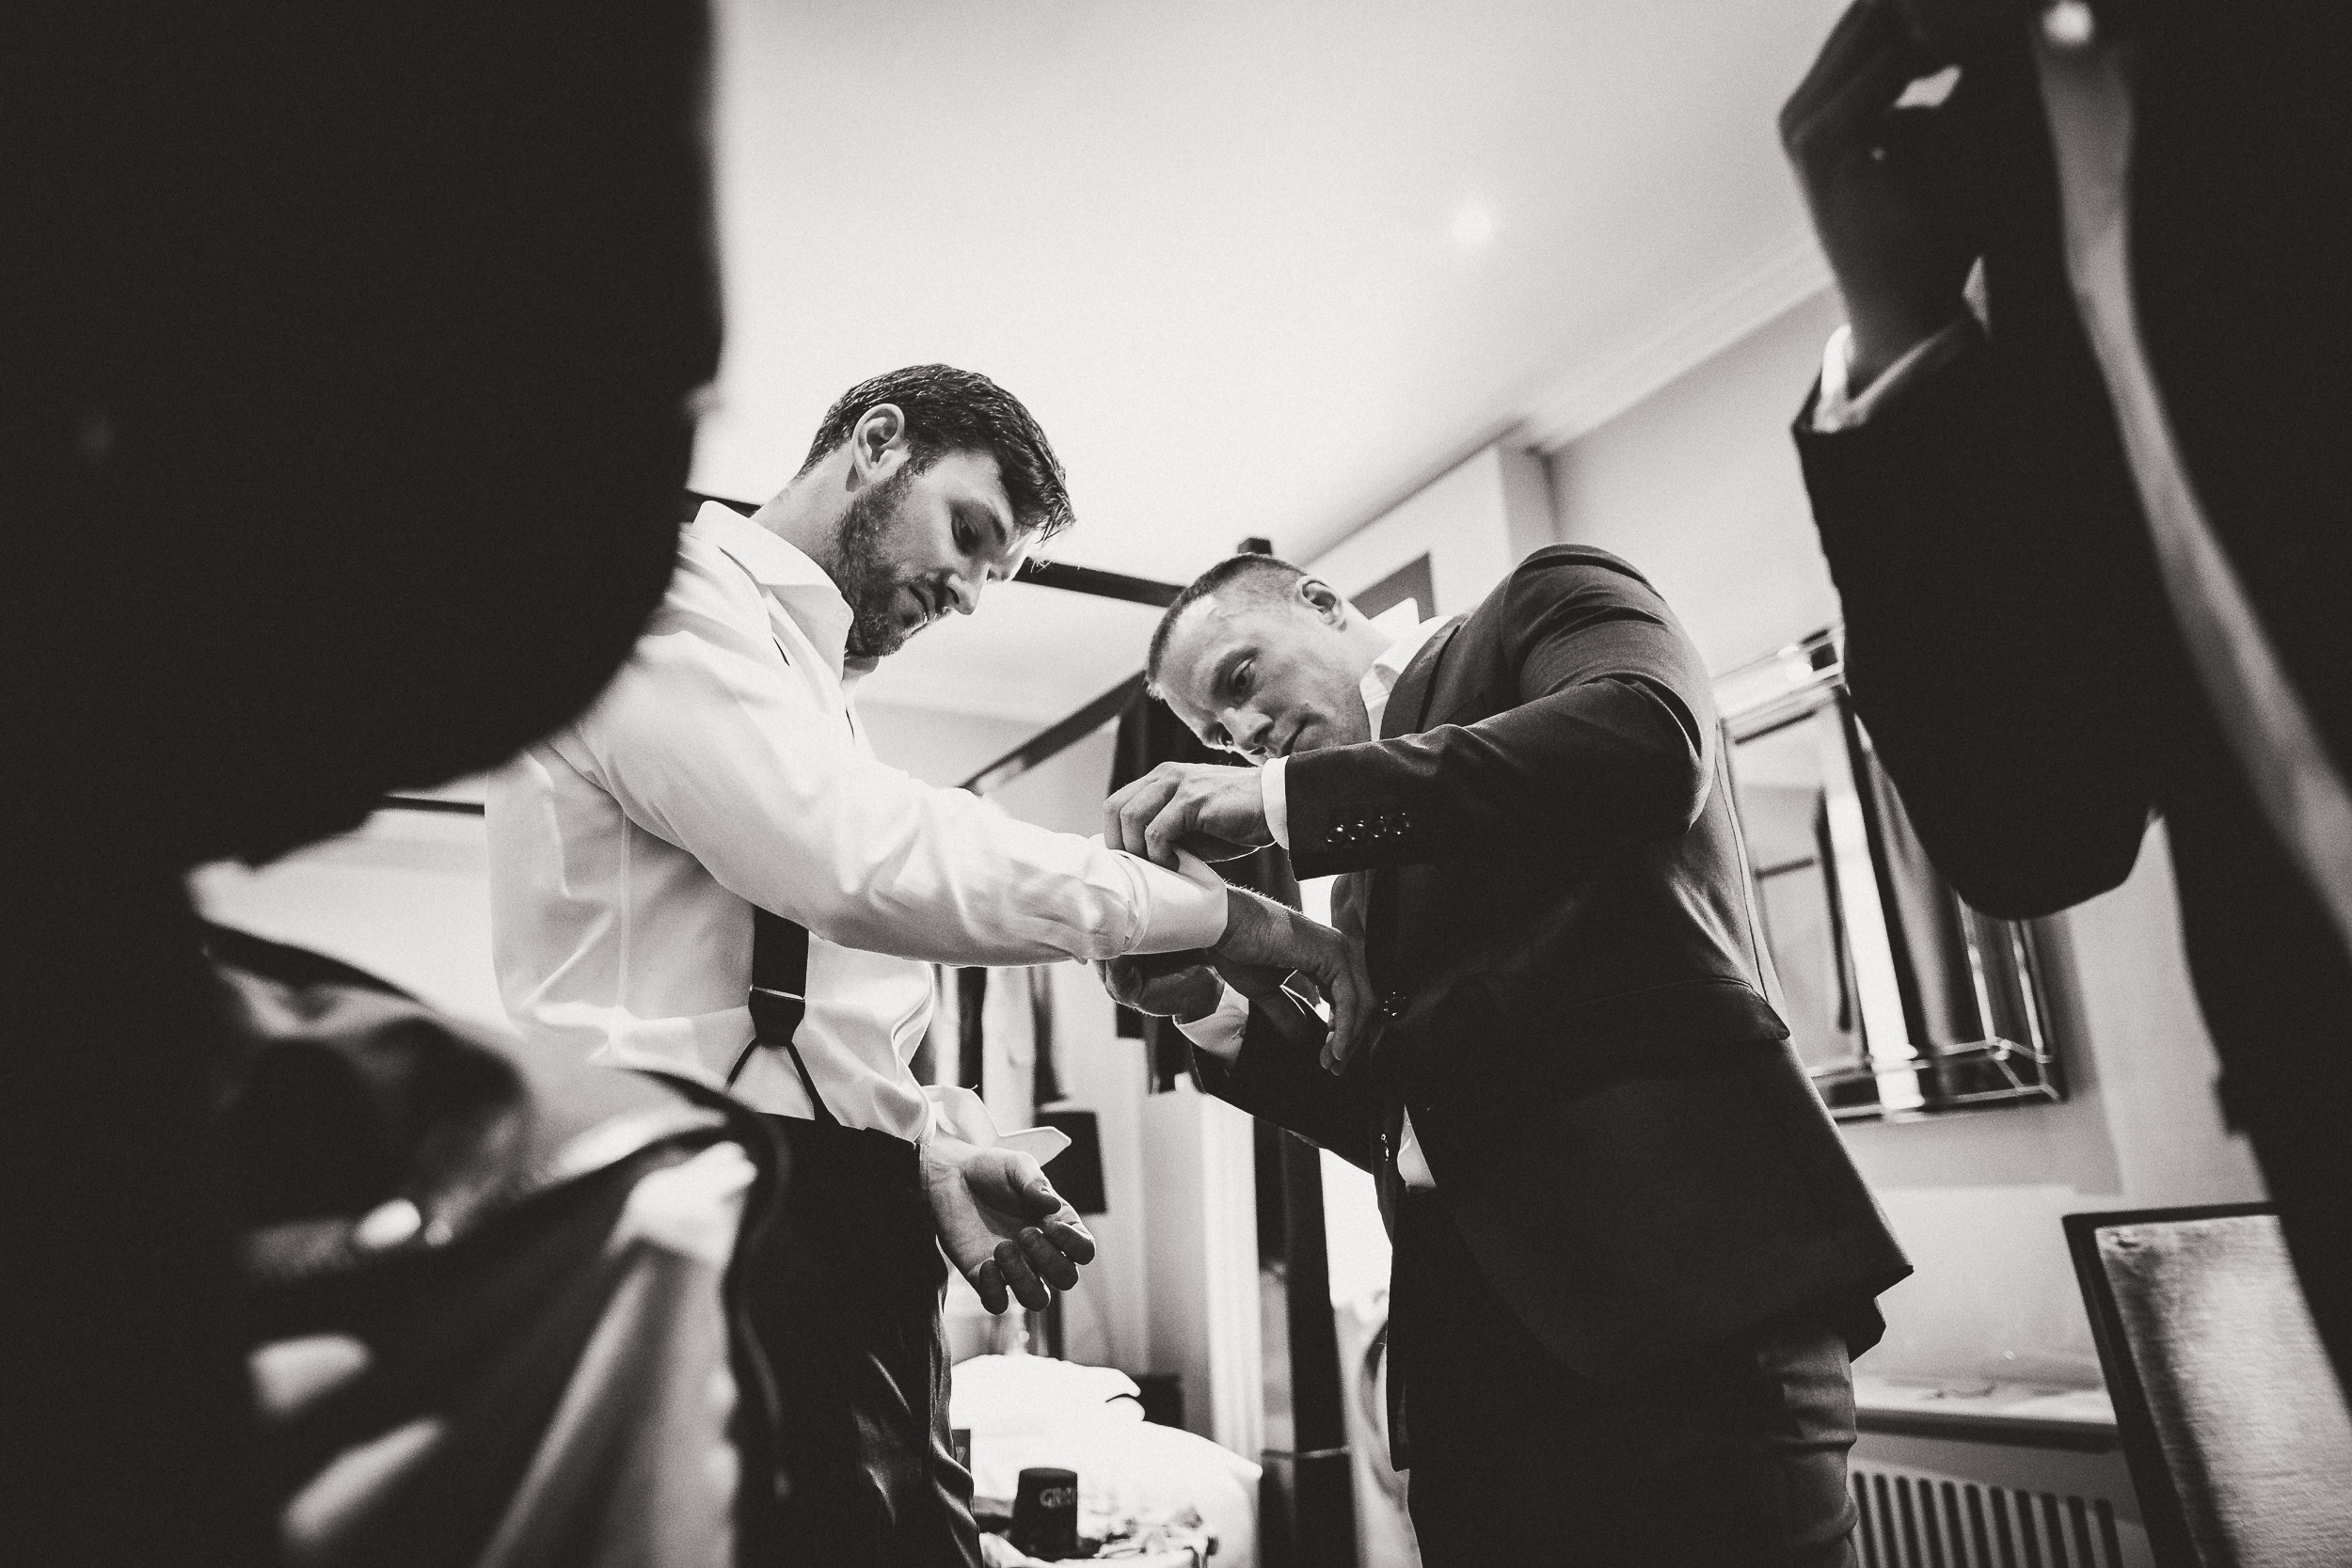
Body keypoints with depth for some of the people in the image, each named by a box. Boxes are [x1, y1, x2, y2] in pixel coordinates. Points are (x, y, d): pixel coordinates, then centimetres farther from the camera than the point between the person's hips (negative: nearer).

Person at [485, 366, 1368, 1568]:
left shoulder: (806, 685, 24)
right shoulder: (672, 589, -5)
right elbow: (860, 857, -23)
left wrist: (931, 1152, 5)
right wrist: (1220, 911, -17)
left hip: (842, 1234, 9)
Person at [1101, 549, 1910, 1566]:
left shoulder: (1542, 602, 5)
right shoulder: (1370, 856, 22)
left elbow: (1648, 738, -19)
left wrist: (1284, 798, -19)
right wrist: (1210, 1006, 2)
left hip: (1671, 1268, -6)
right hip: (1463, 1327, 7)